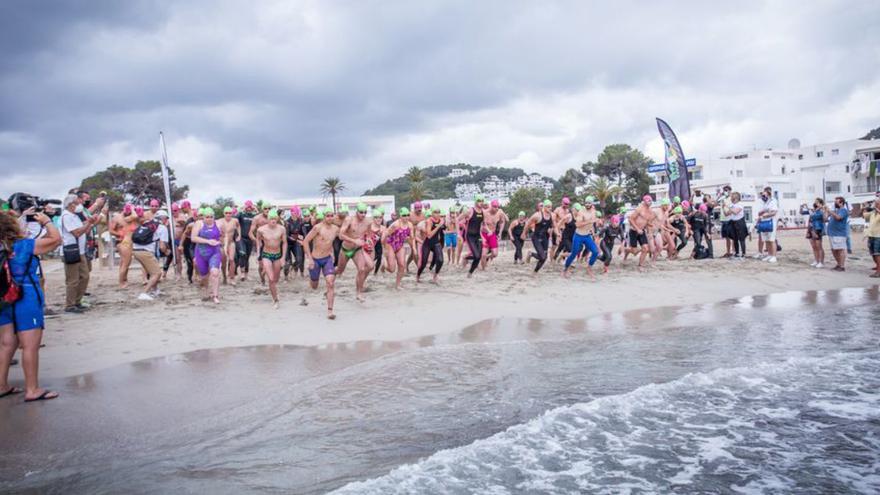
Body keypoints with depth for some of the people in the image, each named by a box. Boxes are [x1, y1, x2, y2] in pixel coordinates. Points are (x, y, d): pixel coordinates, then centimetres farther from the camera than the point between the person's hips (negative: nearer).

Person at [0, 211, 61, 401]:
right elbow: (56, 239, -9)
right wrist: (46, 221, 2)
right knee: (31, 346, -3)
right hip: (27, 301, -8)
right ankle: (32, 390, 0)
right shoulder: (25, 245, -13)